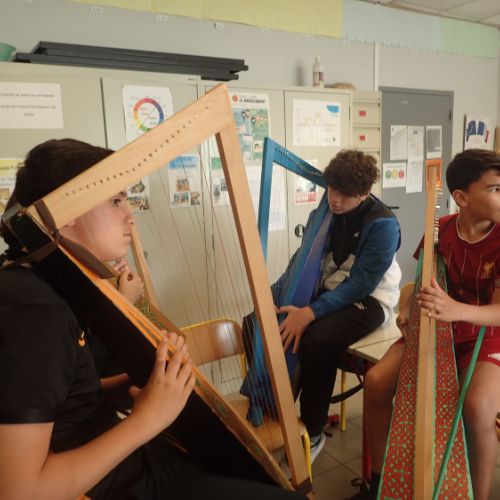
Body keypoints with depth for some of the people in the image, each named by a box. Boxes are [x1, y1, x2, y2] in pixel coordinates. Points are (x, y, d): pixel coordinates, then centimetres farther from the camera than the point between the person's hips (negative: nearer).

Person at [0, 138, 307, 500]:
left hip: (111, 458, 9)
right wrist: (146, 419, -24)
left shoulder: (51, 284, 2)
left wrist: (146, 372, -6)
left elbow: (76, 393, 6)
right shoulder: (31, 308, -26)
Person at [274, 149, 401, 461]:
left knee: (317, 340, -34)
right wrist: (272, 295, -11)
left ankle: (313, 433, -12)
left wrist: (311, 313, -34)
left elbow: (361, 284, -23)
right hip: (325, 291, 6)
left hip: (368, 299, -6)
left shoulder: (382, 225, -17)